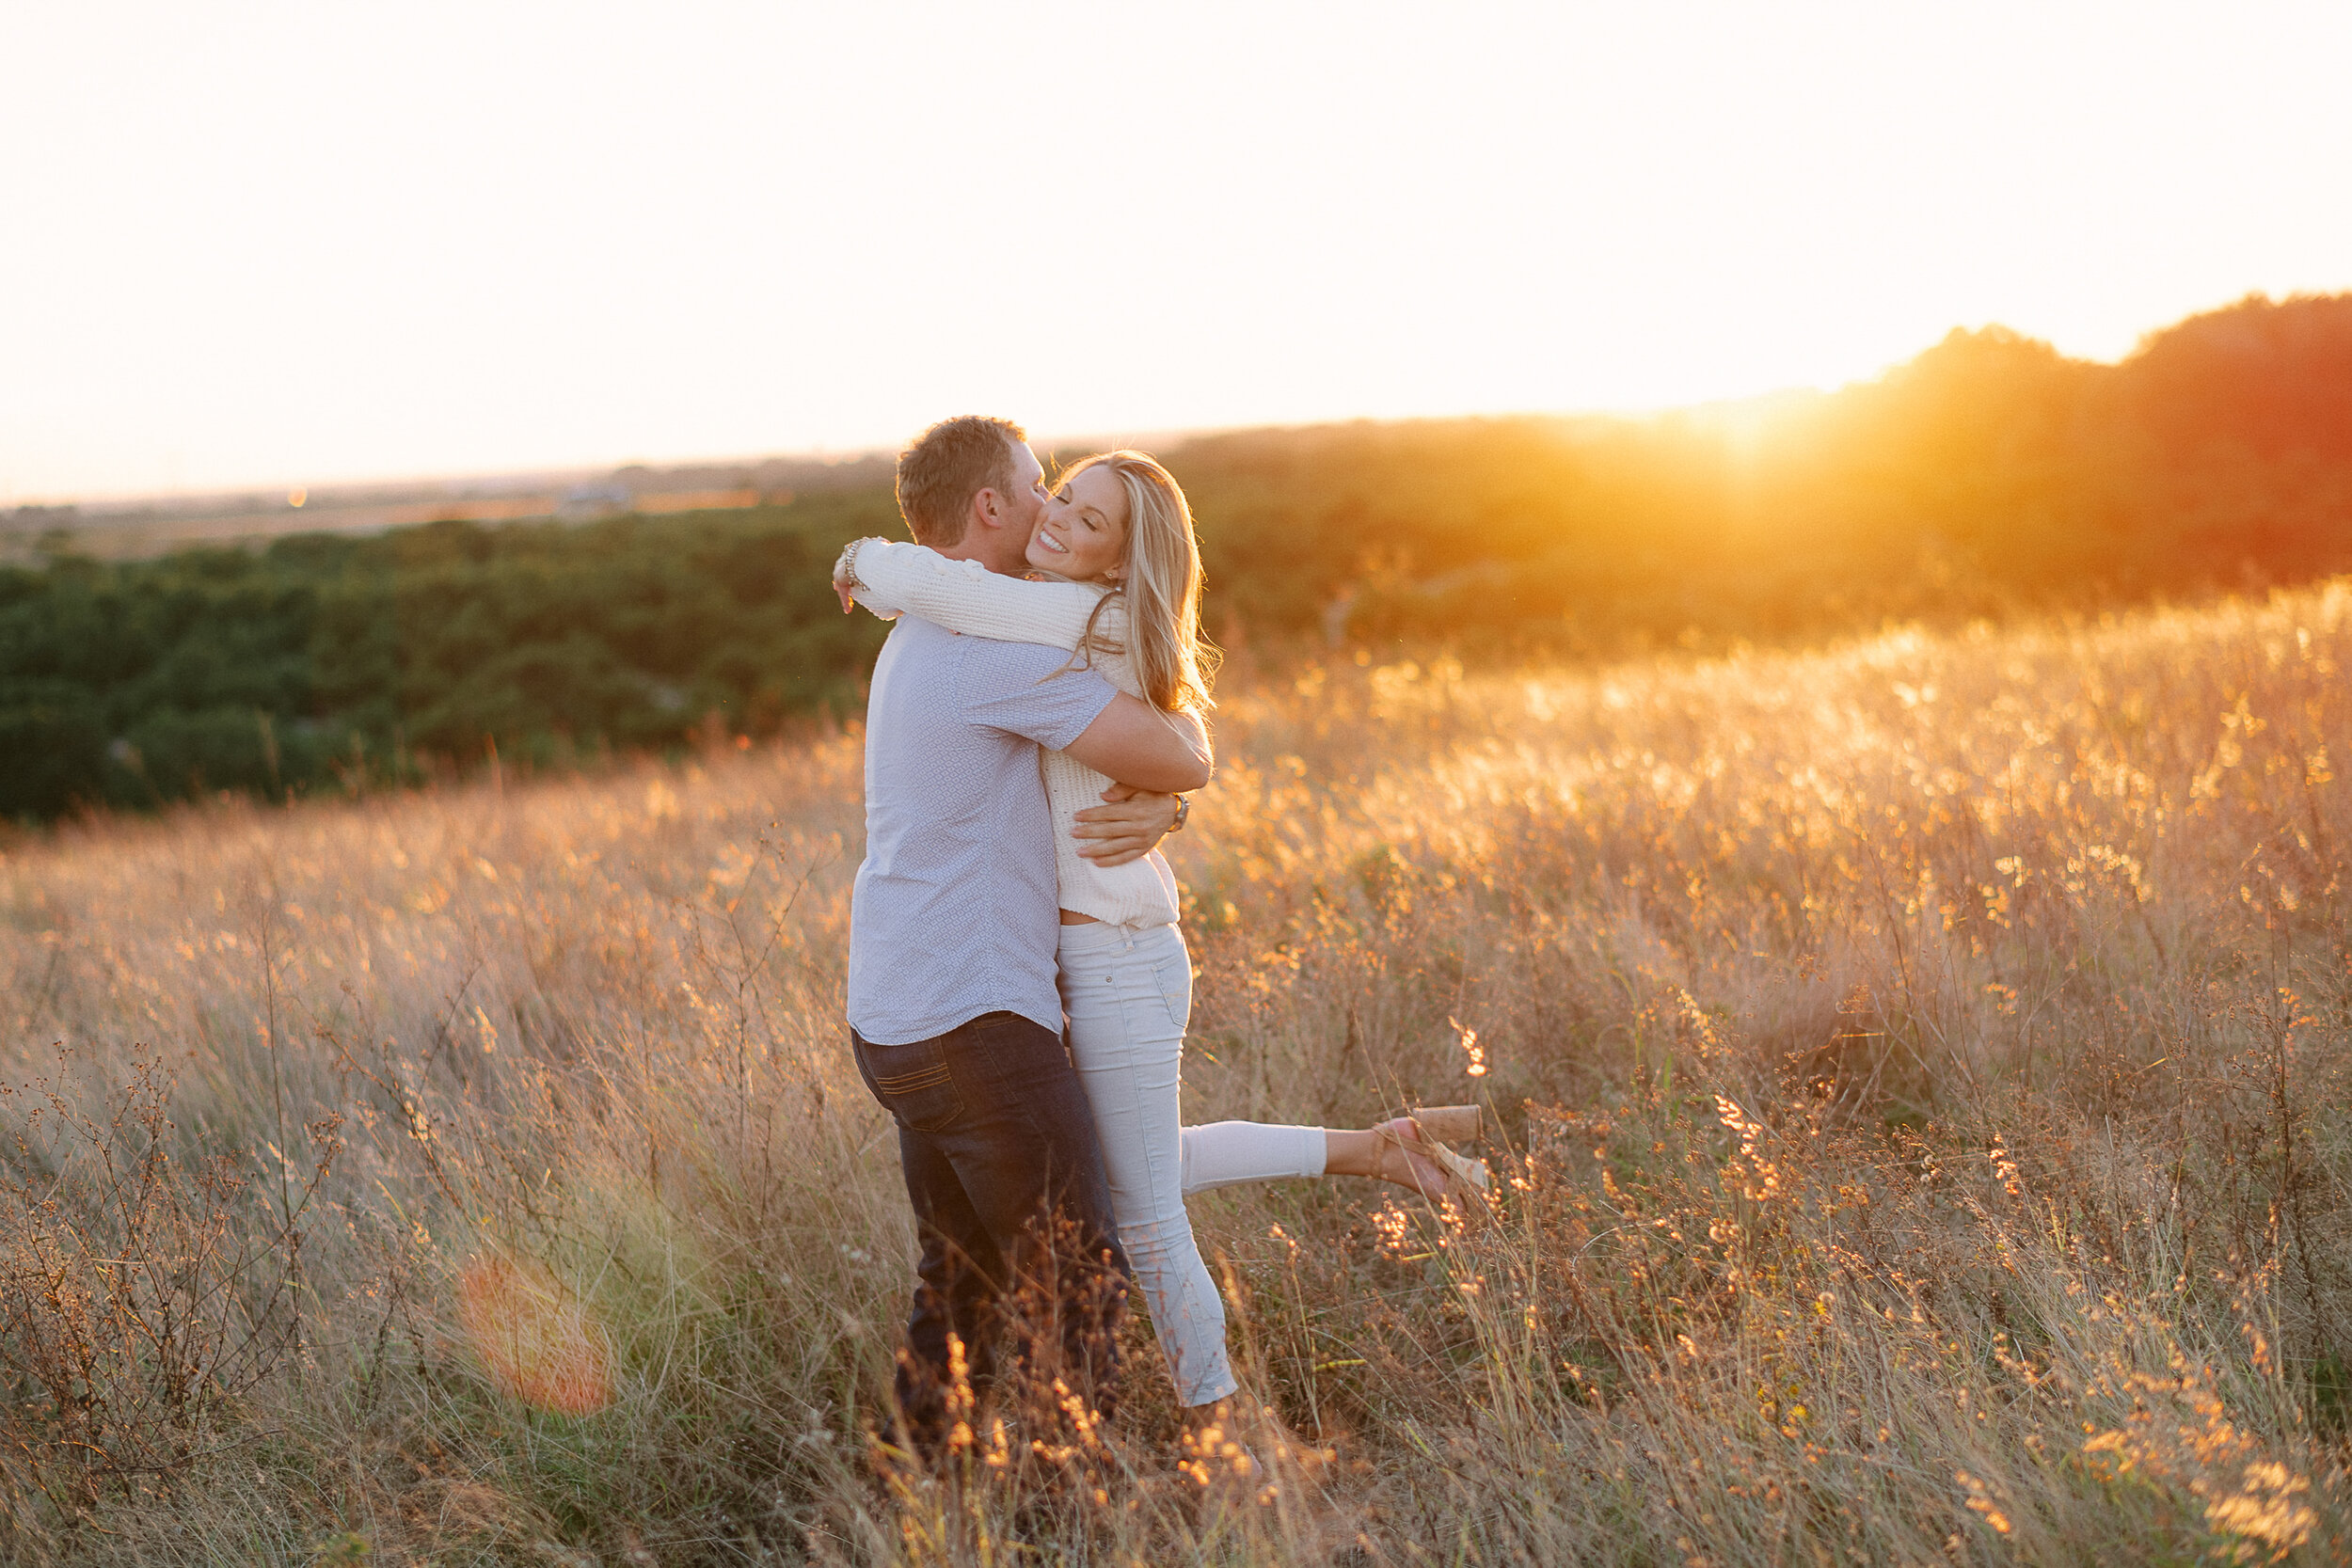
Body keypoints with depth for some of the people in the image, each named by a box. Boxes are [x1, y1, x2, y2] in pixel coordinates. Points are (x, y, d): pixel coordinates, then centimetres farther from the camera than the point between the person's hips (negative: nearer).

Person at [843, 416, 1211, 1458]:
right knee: (1085, 1284, -1)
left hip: (897, 1022, 10)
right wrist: (1180, 714, 7)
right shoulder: (997, 645, -17)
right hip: (978, 1028, -10)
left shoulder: (922, 644, 17)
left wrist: (1160, 807, -4)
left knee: (963, 1275, 20)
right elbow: (1182, 759, -17)